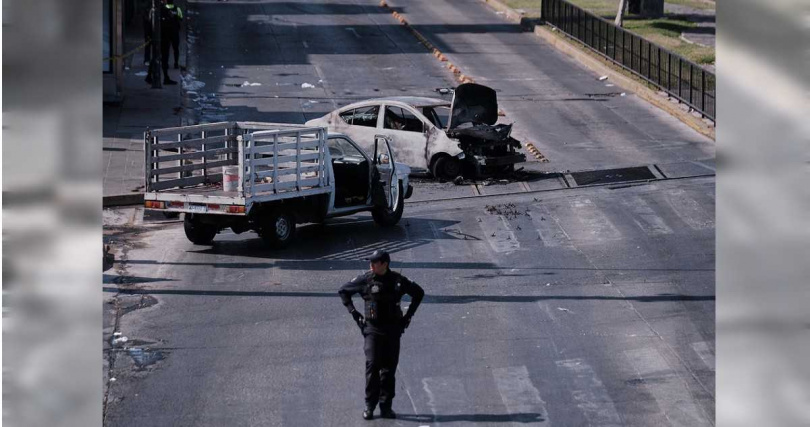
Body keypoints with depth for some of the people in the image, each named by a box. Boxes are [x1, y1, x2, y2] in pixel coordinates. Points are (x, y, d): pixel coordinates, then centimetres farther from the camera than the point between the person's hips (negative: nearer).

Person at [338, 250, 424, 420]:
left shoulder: (398, 280, -1)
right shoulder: (365, 280, -4)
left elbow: (419, 293, 15)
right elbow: (343, 291, 9)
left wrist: (409, 315, 9)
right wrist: (353, 313, 2)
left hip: (393, 329, 2)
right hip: (372, 328, -2)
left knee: (389, 368, 5)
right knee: (372, 365, -10)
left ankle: (386, 406, 12)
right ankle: (369, 406, -3)